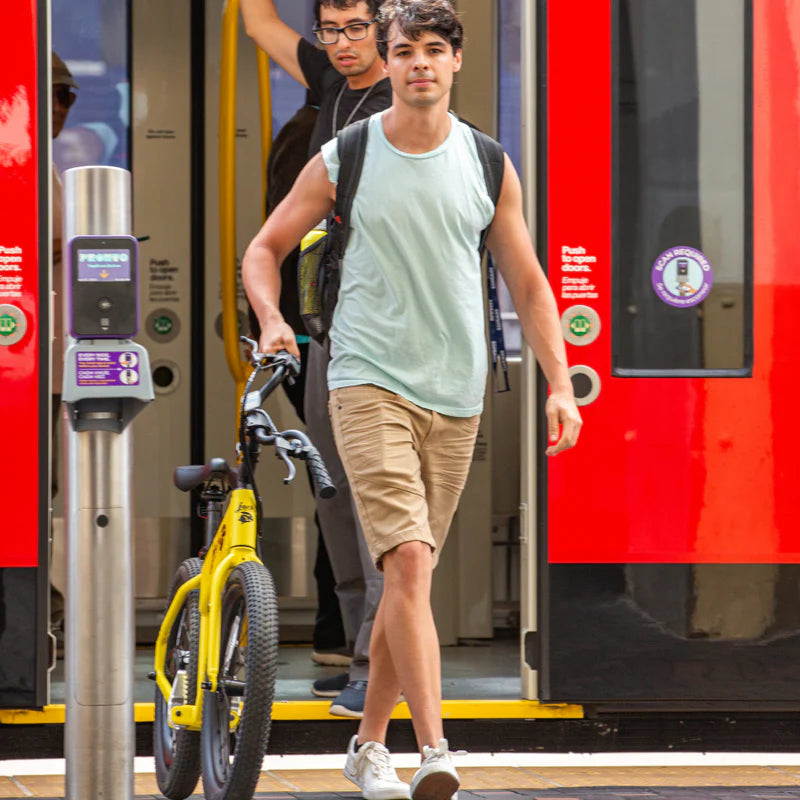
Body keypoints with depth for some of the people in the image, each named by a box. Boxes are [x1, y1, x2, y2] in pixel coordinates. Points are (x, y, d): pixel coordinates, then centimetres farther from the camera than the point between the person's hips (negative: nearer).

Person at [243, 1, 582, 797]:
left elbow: (528, 284, 12)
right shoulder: (343, 160, 0)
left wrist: (560, 385, 4)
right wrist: (271, 320, -10)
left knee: (410, 573, 9)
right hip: (368, 382, -3)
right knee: (407, 559, -18)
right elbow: (265, 248, 10)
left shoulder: (489, 166, 6)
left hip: (456, 397, 3)